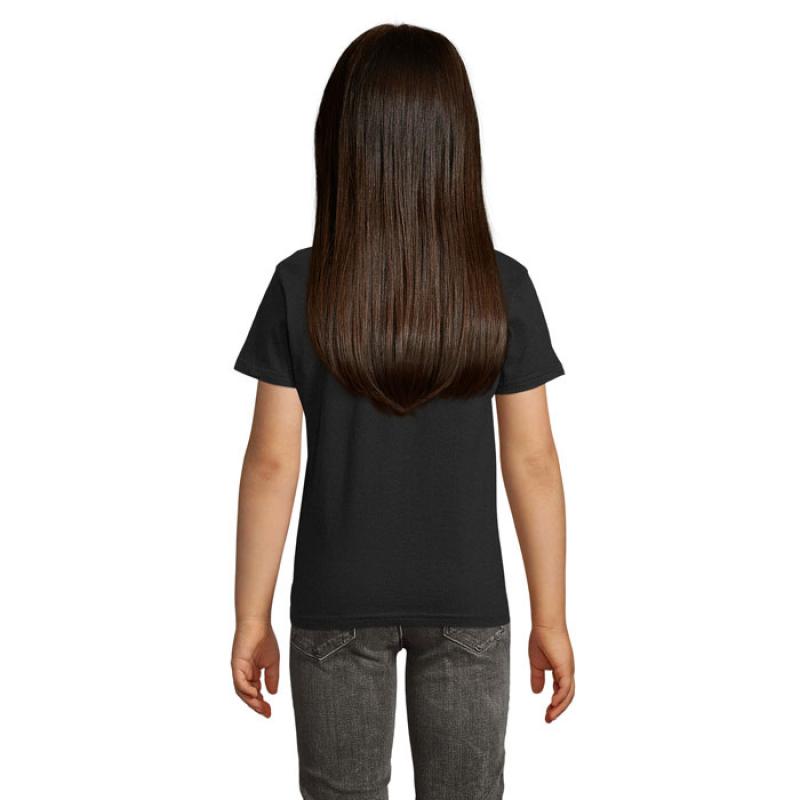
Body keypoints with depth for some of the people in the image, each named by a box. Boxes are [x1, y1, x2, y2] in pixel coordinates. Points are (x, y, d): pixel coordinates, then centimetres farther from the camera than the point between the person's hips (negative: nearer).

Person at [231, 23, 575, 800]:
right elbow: (532, 462, -8)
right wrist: (551, 619, 3)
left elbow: (272, 464, -10)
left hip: (337, 605, 0)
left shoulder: (299, 288, -13)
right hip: (467, 605, 1)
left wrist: (251, 619, 1)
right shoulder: (504, 289, -11)